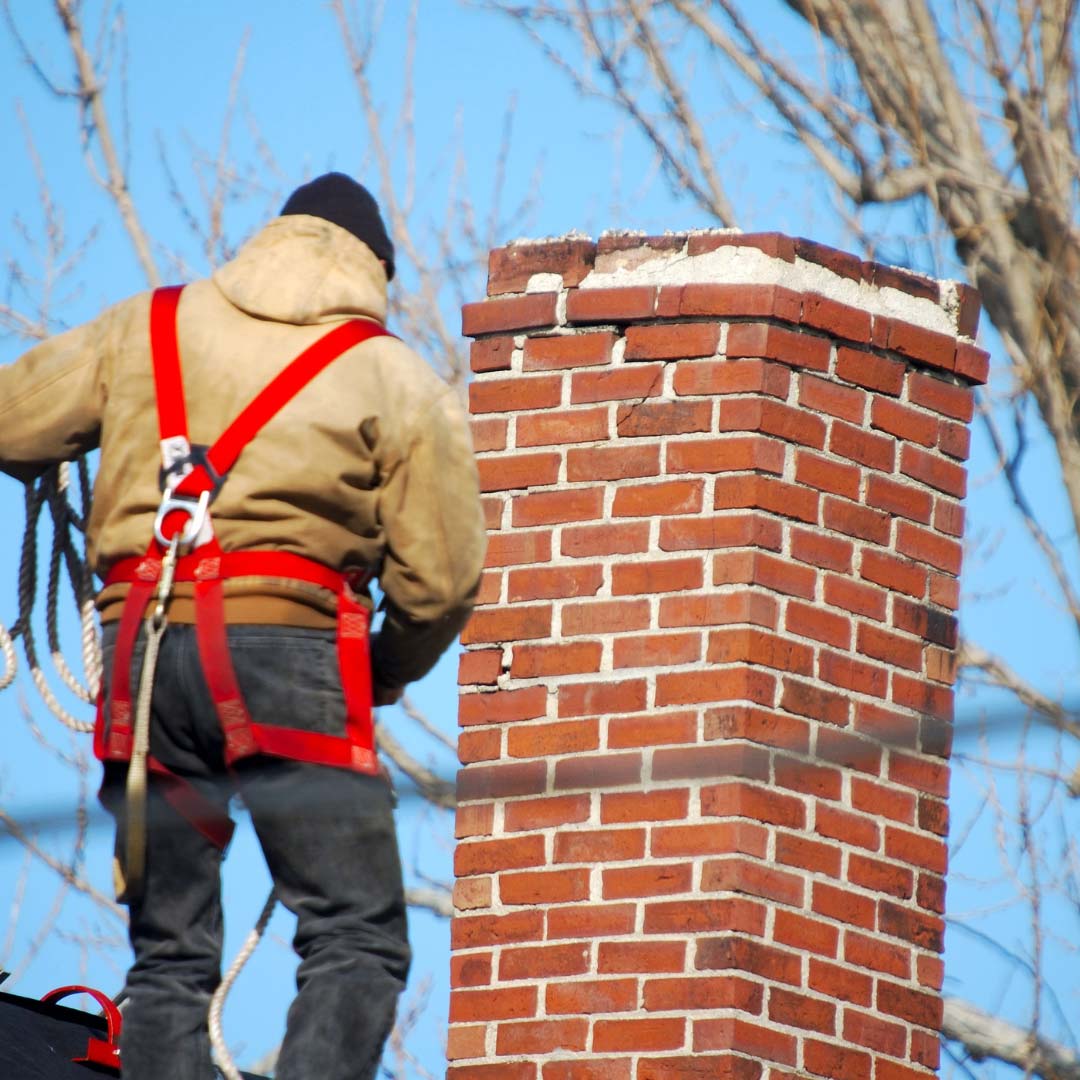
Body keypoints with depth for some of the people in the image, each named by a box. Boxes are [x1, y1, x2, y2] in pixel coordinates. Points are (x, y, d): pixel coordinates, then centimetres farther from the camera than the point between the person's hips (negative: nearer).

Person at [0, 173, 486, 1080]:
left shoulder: (144, 329, 16)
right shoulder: (398, 377, 8)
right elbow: (439, 577, 2)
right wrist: (388, 674, 21)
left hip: (142, 657, 4)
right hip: (287, 648, -4)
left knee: (169, 957, 10)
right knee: (357, 943, -4)